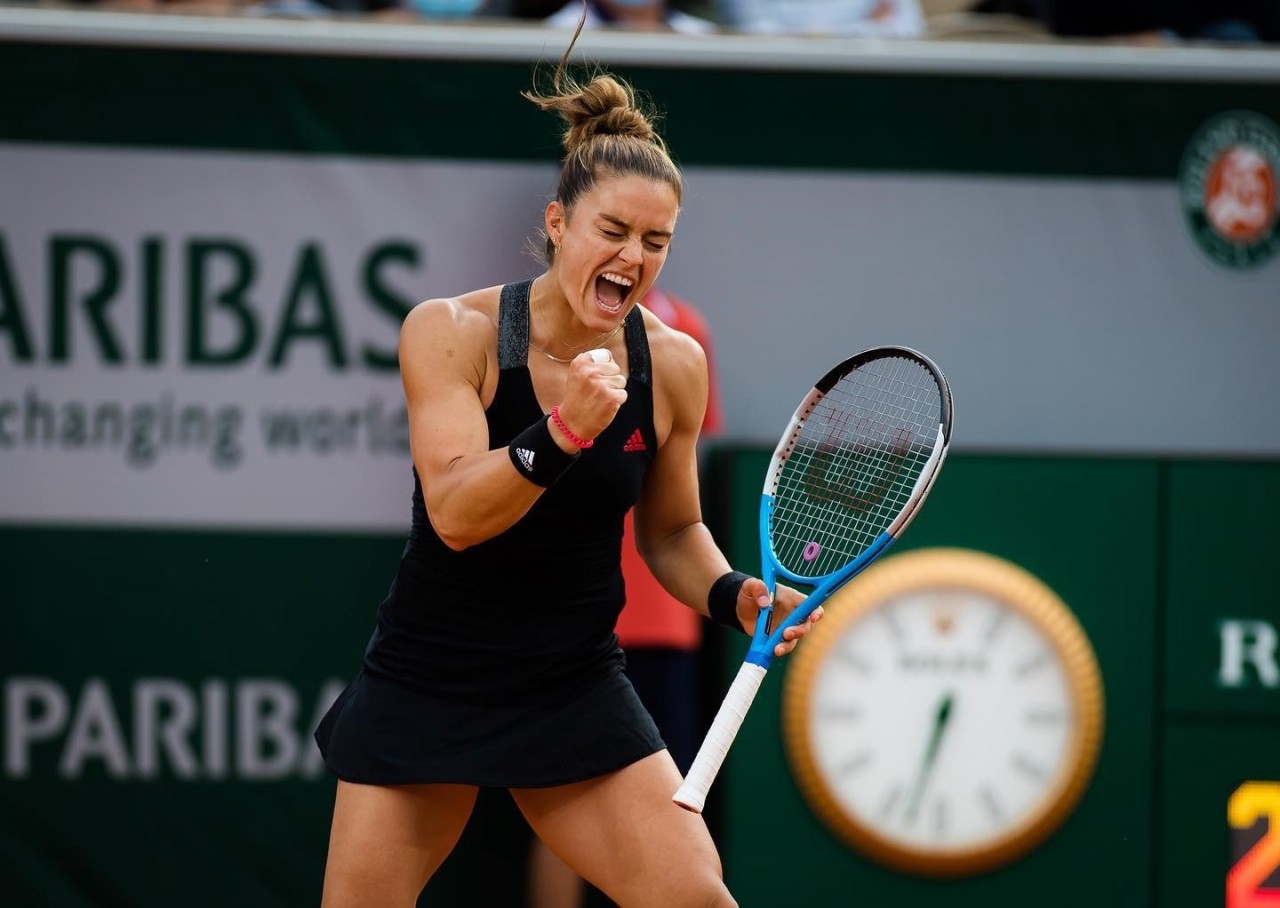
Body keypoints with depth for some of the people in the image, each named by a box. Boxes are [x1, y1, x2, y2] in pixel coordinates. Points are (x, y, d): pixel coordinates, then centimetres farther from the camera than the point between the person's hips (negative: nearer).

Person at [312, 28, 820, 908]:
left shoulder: (672, 364, -4)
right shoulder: (452, 332, -13)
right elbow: (453, 514, -24)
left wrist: (731, 594, -9)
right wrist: (563, 434, -39)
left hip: (576, 693, 2)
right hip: (425, 683, -2)